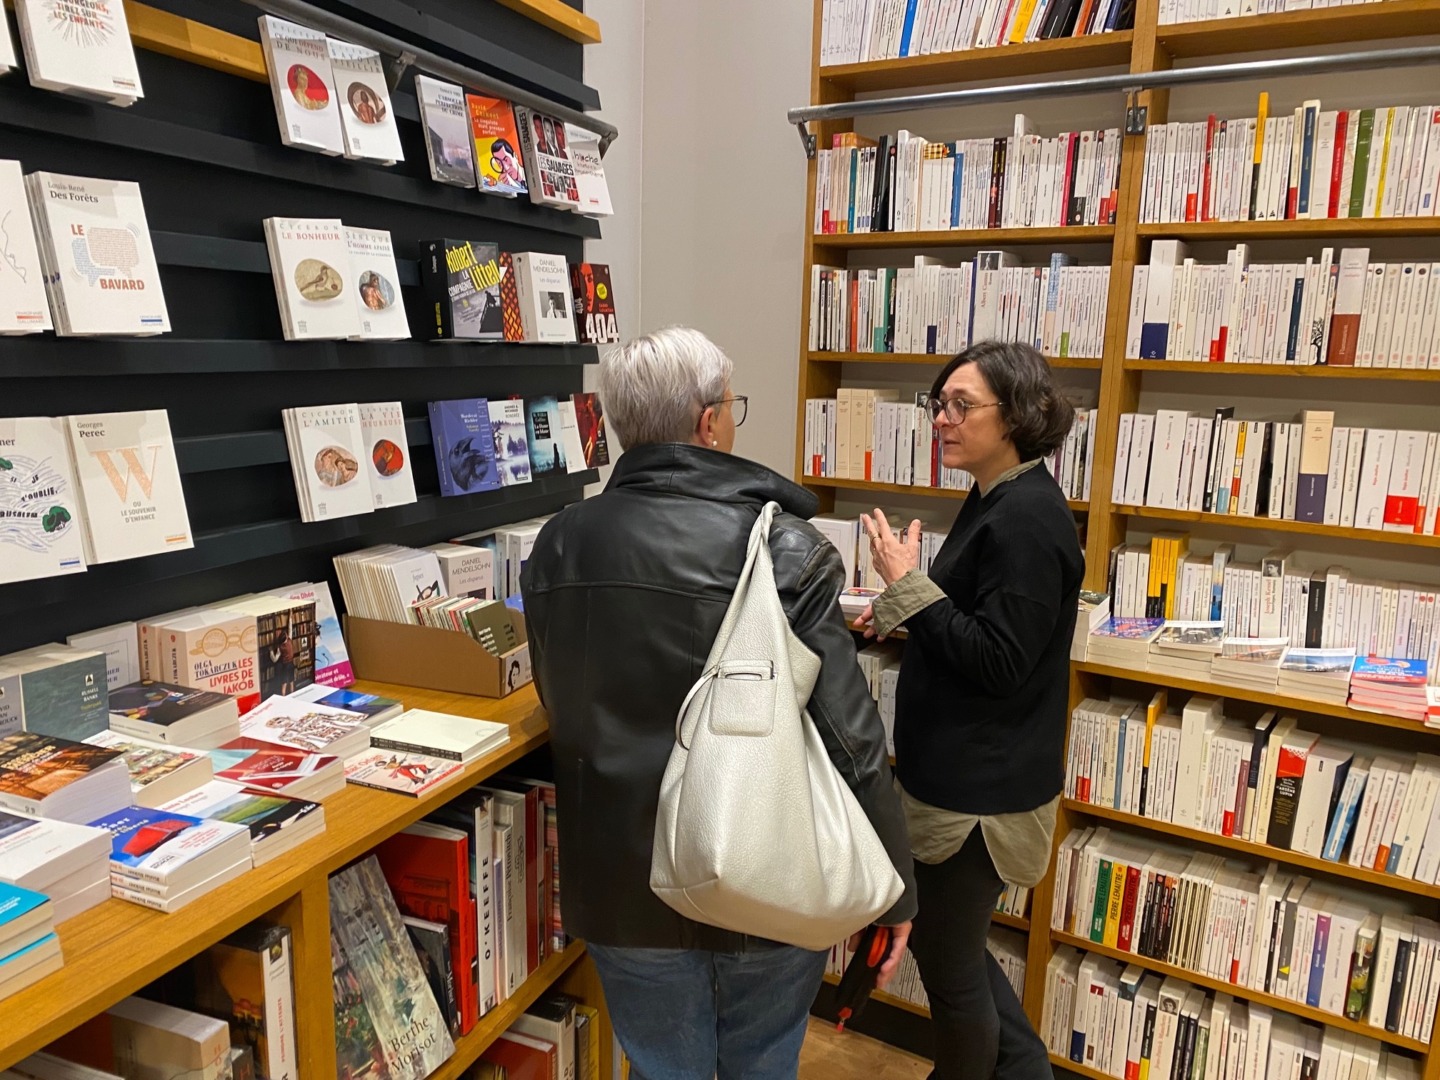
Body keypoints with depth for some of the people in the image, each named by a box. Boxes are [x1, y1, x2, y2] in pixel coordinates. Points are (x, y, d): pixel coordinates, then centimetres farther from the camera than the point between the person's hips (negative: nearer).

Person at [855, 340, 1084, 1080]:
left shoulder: (1027, 519, -22)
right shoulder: (997, 500, 8)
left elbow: (998, 662, -24)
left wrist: (909, 584, -22)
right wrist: (901, 612, 5)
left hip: (980, 787, -10)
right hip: (959, 770, 10)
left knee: (948, 962, 10)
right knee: (948, 939, 25)